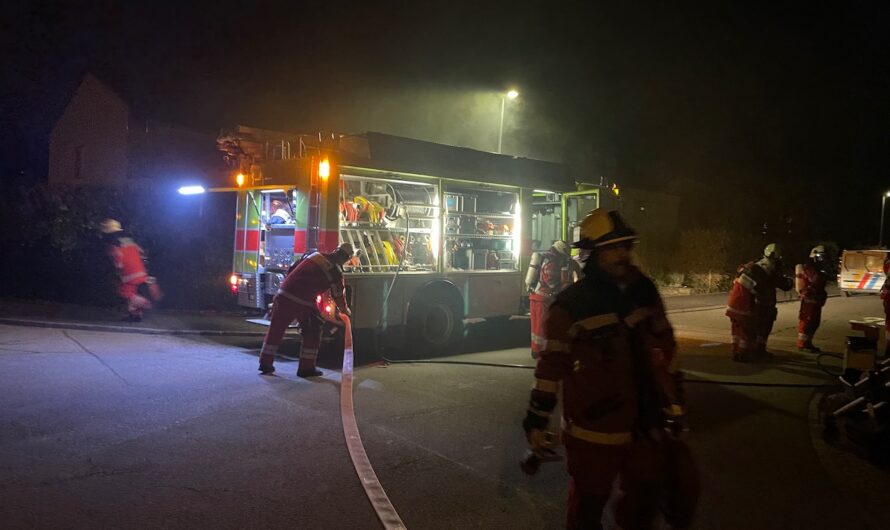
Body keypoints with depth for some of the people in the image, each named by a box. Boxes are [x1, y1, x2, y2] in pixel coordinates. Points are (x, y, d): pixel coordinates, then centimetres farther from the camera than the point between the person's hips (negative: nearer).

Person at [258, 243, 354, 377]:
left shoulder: (316, 255, 13)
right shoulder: (335, 271, -3)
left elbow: (292, 269, 23)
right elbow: (338, 295, 8)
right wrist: (345, 310, 27)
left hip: (284, 294, 6)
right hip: (303, 302, -6)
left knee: (276, 329, 16)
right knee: (313, 332, 12)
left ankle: (265, 363, 22)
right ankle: (306, 368, 13)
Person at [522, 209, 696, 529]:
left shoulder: (645, 291, 3)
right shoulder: (571, 304, -14)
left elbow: (666, 351, 11)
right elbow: (551, 365, -10)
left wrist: (674, 406, 14)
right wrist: (536, 419, -7)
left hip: (645, 424, 5)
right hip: (594, 428, -5)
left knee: (646, 497, 22)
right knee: (588, 503, 12)